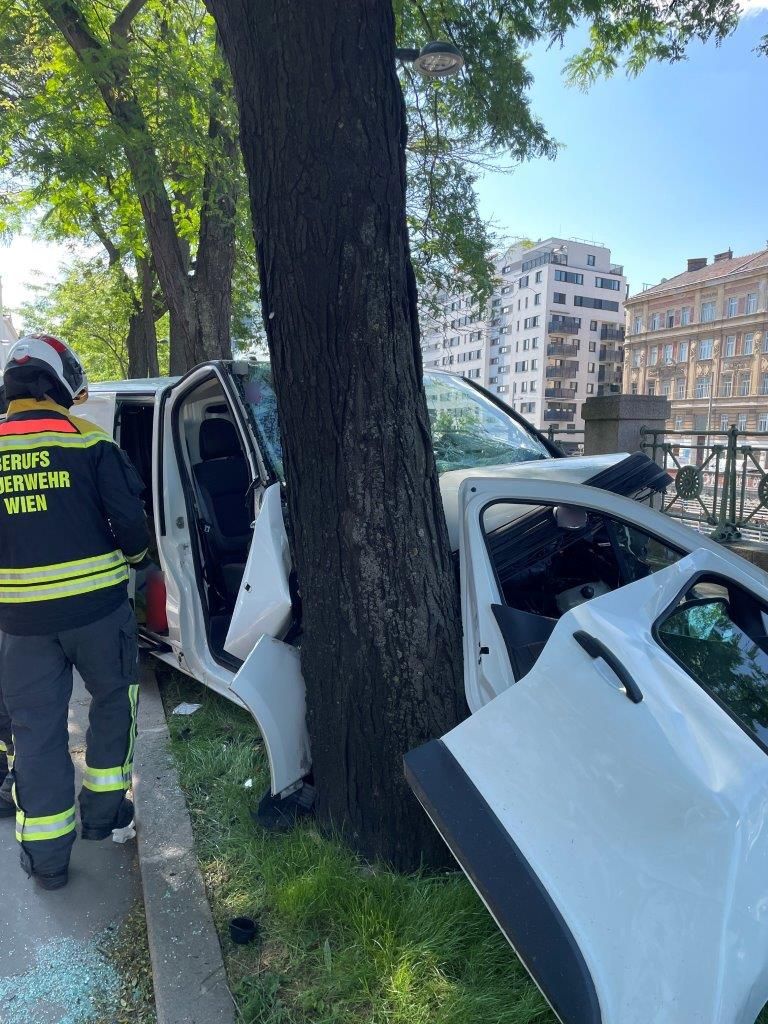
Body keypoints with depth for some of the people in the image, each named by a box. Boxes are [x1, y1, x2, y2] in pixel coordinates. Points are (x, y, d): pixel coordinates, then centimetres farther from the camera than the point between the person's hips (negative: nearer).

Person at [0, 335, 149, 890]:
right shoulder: (88, 442, -8)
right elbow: (130, 521, -9)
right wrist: (131, 556, 12)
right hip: (96, 605, -2)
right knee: (113, 703, 20)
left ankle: (46, 857, 21)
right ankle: (104, 812, 30)